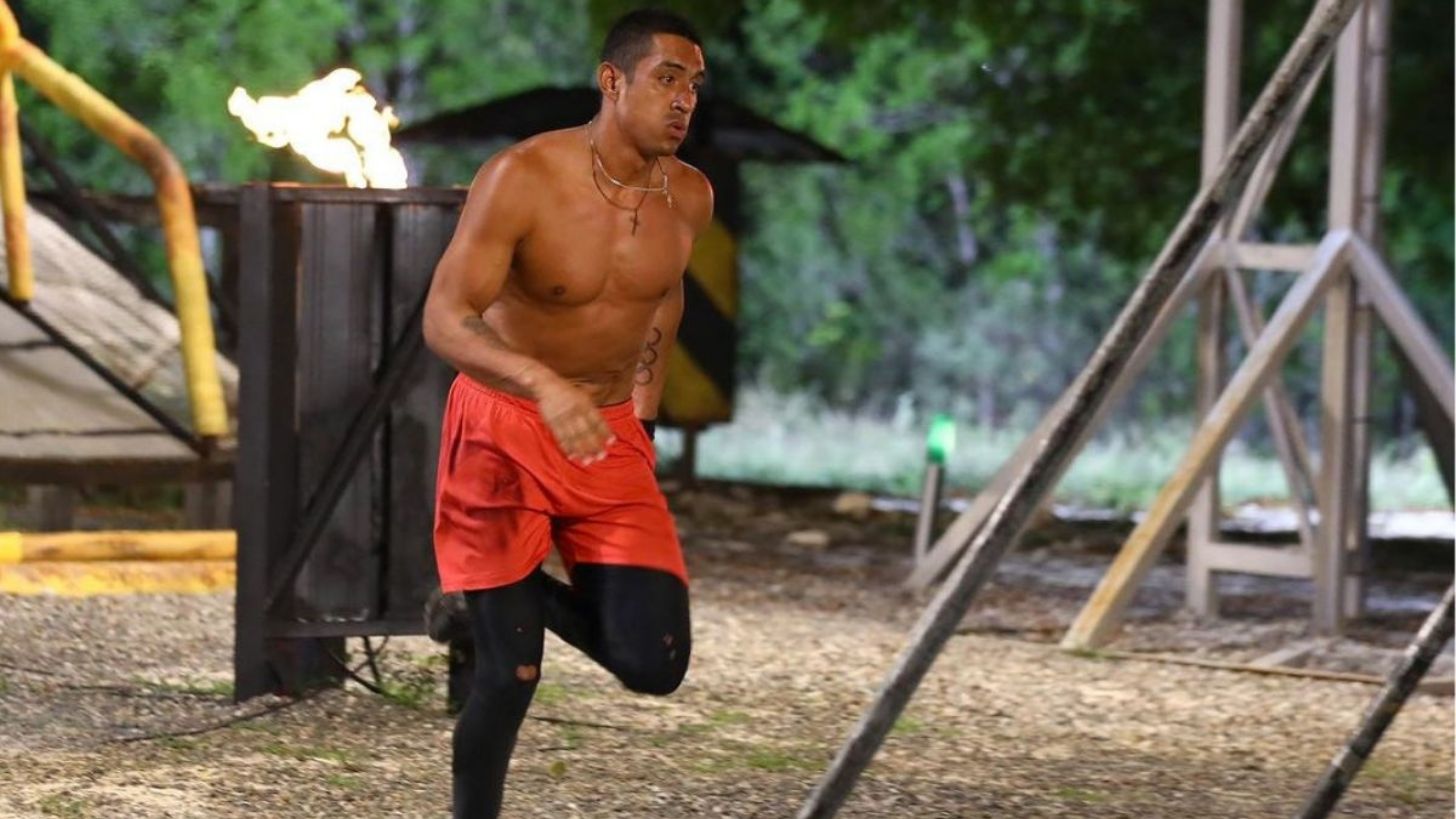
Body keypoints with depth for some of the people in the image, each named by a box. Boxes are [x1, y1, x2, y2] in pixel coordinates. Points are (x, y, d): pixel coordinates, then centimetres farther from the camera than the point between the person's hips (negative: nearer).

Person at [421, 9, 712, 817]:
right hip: (503, 427, -4)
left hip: (609, 440, 4)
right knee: (509, 673, -7)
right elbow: (444, 320, -27)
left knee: (653, 664, -8)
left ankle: (527, 595, 22)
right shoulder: (520, 179, -21)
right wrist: (544, 384, -44)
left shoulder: (689, 197, -4)